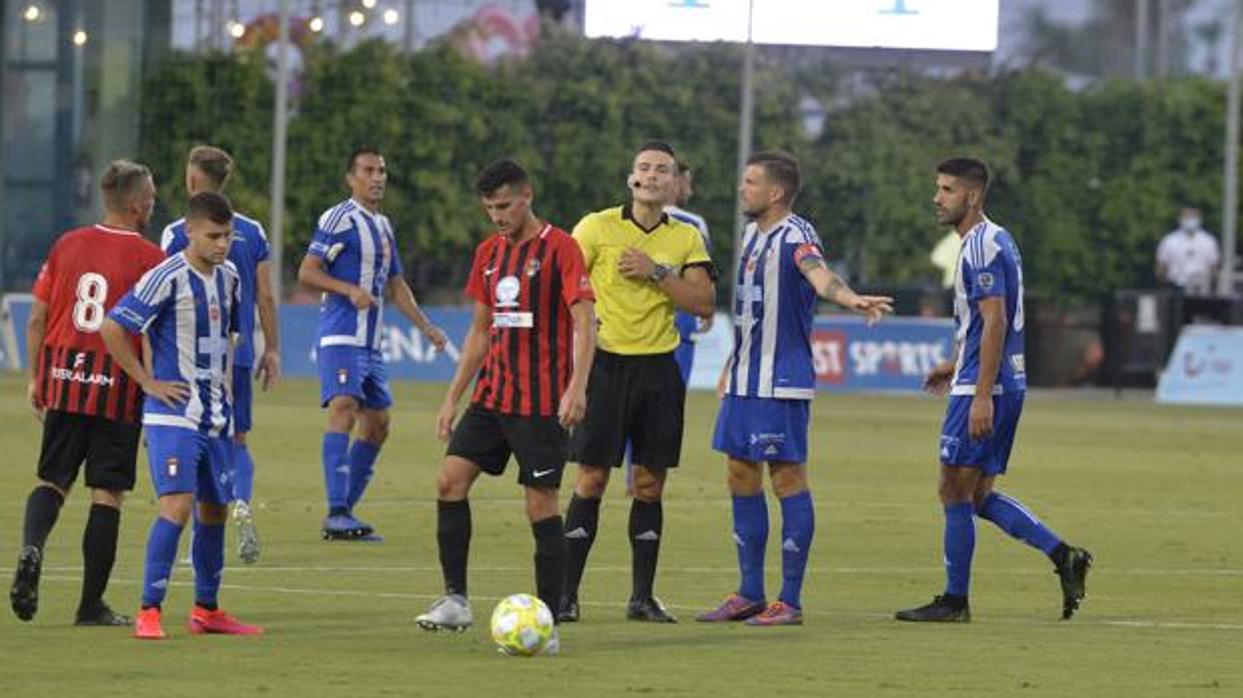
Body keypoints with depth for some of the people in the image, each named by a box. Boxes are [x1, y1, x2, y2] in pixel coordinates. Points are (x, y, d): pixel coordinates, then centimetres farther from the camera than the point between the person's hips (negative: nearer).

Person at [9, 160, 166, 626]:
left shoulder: (68, 245, 5)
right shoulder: (149, 259, -7)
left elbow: (37, 318, 7)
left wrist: (35, 378, 16)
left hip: (62, 378, 4)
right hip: (117, 390, -4)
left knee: (52, 480, 14)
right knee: (108, 494, 3)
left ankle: (31, 548, -15)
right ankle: (92, 605, 5)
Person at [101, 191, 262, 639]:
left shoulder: (228, 278, 9)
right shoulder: (167, 278, -14)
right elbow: (112, 328, -15)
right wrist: (149, 383, -13)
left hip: (215, 417, 8)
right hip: (173, 414, -8)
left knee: (215, 509, 13)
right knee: (177, 505, -18)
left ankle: (207, 610, 25)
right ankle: (149, 612, -17)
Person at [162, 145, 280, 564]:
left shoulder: (178, 234, -7)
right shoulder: (251, 232, 4)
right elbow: (265, 297, 6)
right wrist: (272, 349, 13)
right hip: (240, 353, 3)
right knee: (236, 441, 14)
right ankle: (242, 503, -12)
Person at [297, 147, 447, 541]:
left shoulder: (384, 226, 19)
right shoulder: (338, 219, -7)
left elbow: (395, 286, 29)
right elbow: (307, 272, -11)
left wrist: (426, 327, 24)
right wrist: (351, 290, -23)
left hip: (371, 342, 9)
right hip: (341, 336, -9)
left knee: (377, 424, 10)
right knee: (343, 411, -21)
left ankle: (345, 512, 17)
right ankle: (336, 514, -27)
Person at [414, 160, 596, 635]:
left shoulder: (559, 248, -8)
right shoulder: (489, 253, 13)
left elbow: (585, 322, -13)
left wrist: (576, 387, -25)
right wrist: (453, 397, 16)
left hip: (540, 403, -7)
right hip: (491, 396, 7)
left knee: (541, 501, -5)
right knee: (450, 480, -3)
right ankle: (455, 600, 3)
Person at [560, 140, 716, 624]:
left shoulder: (686, 239, 7)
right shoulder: (597, 227, -1)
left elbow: (703, 305, -2)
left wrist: (658, 273, -12)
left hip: (659, 367, 3)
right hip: (607, 363, -3)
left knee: (650, 485, 4)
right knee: (591, 480, -6)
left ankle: (642, 597, 10)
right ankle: (567, 595, -2)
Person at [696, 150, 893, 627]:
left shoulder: (795, 236, -14)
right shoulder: (752, 235, 14)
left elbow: (818, 274, -35)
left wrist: (851, 298, -56)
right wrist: (729, 369, 25)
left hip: (782, 382, -9)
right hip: (744, 381, 9)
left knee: (787, 479, -4)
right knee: (740, 476, 11)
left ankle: (790, 601, -1)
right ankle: (750, 596, 18)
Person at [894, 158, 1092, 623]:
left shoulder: (982, 247, -15)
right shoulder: (995, 240, 16)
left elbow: (995, 322, -21)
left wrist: (982, 395, -24)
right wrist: (958, 366, 29)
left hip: (983, 389, -10)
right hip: (1006, 385, 10)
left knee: (956, 493, -2)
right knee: (978, 495, 12)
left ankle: (954, 600, 3)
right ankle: (1063, 557, 5)